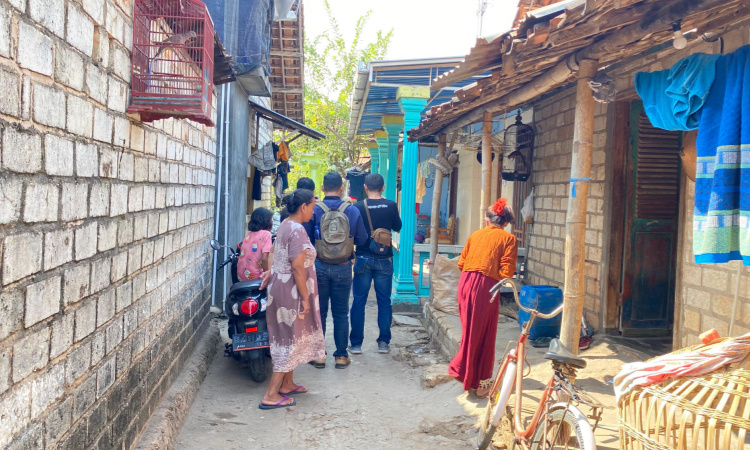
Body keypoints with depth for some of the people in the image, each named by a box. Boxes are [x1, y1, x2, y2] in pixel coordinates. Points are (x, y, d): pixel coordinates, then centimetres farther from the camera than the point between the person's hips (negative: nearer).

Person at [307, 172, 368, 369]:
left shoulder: (314, 210, -9)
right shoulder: (352, 211, -5)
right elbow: (362, 240, -1)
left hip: (319, 267, -1)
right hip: (343, 268, 1)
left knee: (319, 312, 9)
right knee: (341, 313, 10)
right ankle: (341, 355, 13)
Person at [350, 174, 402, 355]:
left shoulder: (358, 207, -9)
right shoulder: (391, 206, -6)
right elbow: (397, 227, 10)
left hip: (363, 258, -1)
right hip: (384, 259, 1)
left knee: (359, 301, 7)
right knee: (384, 302, 9)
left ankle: (356, 343, 10)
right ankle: (384, 342, 13)